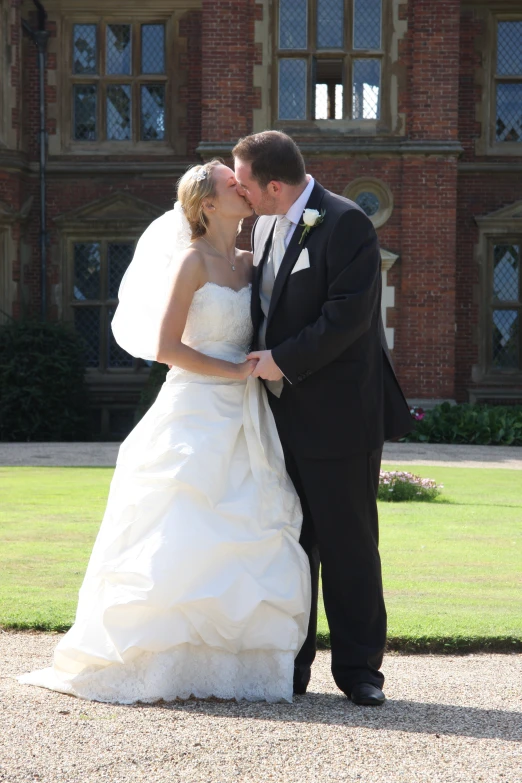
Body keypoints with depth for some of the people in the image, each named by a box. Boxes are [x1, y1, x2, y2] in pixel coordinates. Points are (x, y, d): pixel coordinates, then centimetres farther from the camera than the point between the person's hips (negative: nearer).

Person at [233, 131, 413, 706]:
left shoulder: (345, 224, -13)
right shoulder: (264, 227, 13)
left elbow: (349, 314, -21)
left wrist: (284, 361, -17)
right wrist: (260, 361, 7)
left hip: (338, 416, -8)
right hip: (282, 415, 8)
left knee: (348, 545, -1)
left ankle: (359, 669, 8)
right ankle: (289, 666, 19)